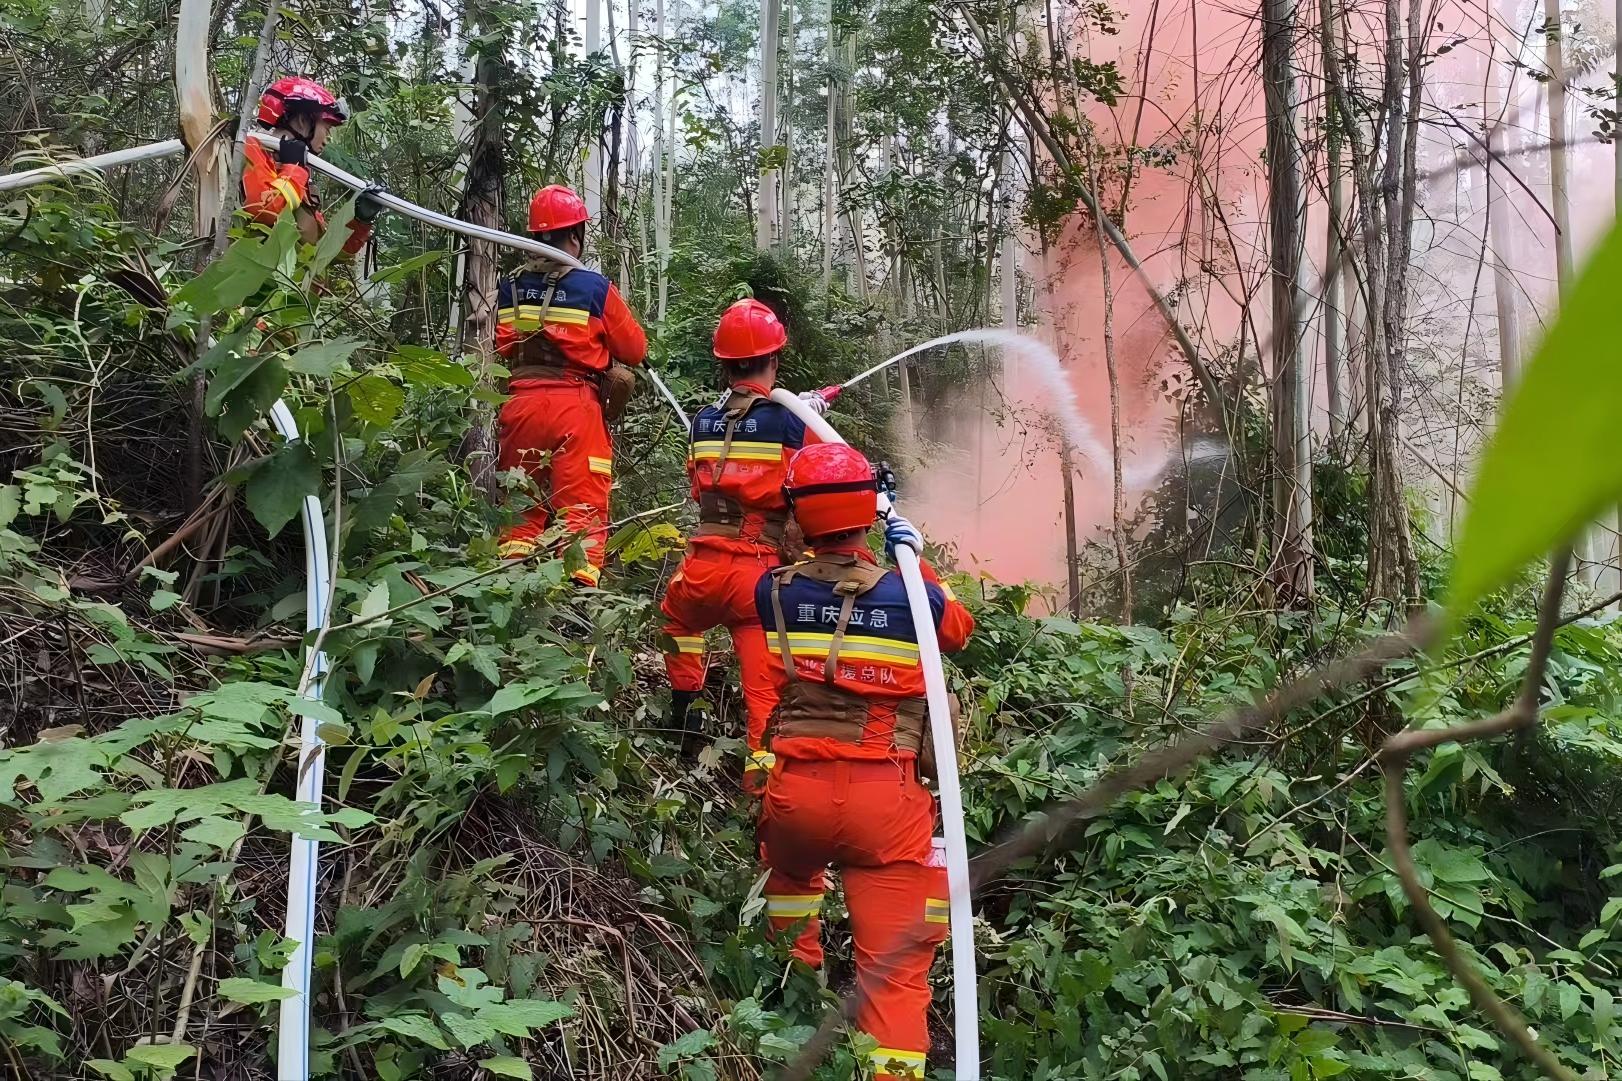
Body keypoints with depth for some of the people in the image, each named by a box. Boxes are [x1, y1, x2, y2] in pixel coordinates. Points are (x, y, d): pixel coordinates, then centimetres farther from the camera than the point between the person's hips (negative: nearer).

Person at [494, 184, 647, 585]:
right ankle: (579, 584, -9)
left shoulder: (508, 289, 5)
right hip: (575, 405, -4)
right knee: (583, 507, -1)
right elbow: (635, 350, 2)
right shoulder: (596, 288, -7)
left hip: (520, 403, 4)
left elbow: (500, 350, 12)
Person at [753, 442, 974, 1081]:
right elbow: (961, 629, 18)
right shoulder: (912, 595, -4)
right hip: (885, 799, -2)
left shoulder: (772, 592, -1)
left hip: (793, 790, 2)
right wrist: (919, 560, 23)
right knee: (894, 963, 4)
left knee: (790, 876, 33)